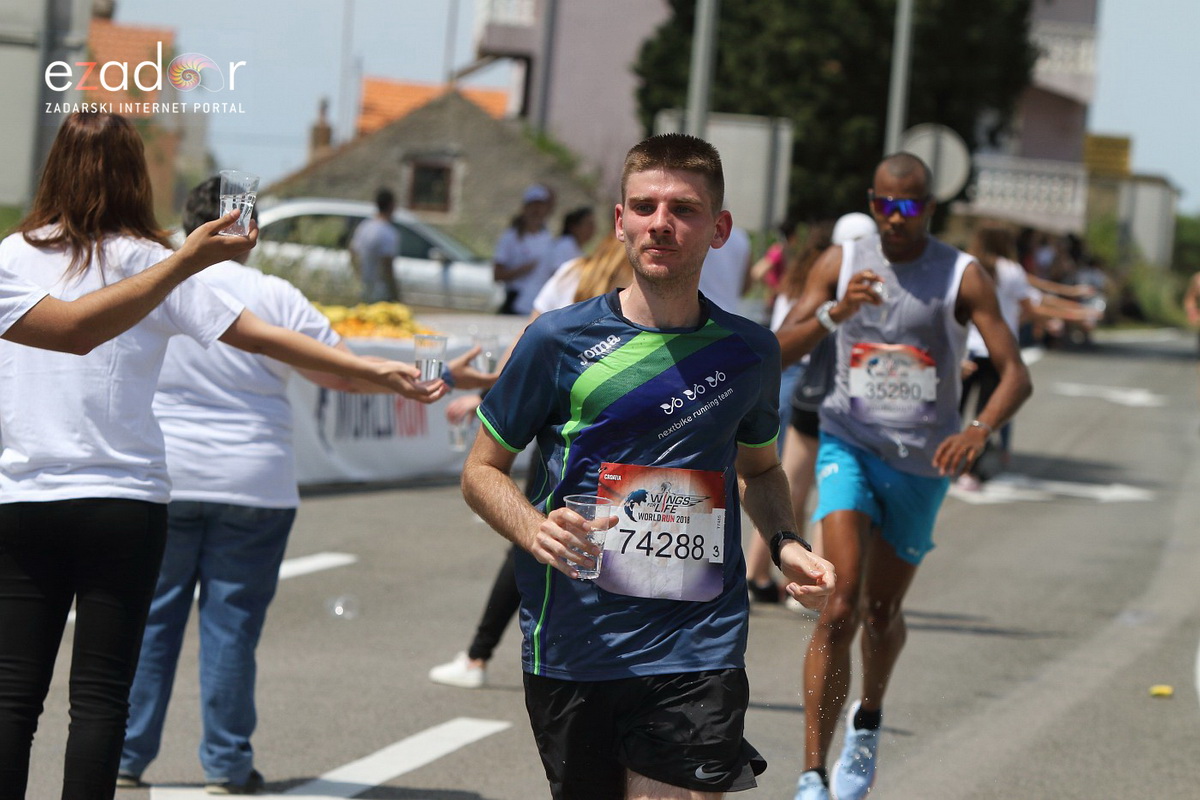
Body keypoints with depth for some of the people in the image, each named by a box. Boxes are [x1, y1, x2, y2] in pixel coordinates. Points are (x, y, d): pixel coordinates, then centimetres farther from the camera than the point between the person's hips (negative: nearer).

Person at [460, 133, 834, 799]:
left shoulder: (749, 351, 9)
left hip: (696, 651, 1)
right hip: (572, 643, 0)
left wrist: (784, 543, 7)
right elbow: (481, 471, 6)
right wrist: (535, 530, -14)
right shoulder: (559, 339, 0)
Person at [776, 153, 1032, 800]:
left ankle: (867, 719, 48)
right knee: (841, 605, -19)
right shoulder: (840, 264, -2)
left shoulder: (962, 277, -8)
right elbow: (778, 353, -8)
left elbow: (1016, 374, -14)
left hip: (921, 462, 0)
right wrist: (834, 314, -27)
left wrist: (979, 430, -34)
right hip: (850, 445, 0)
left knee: (882, 612, 14)